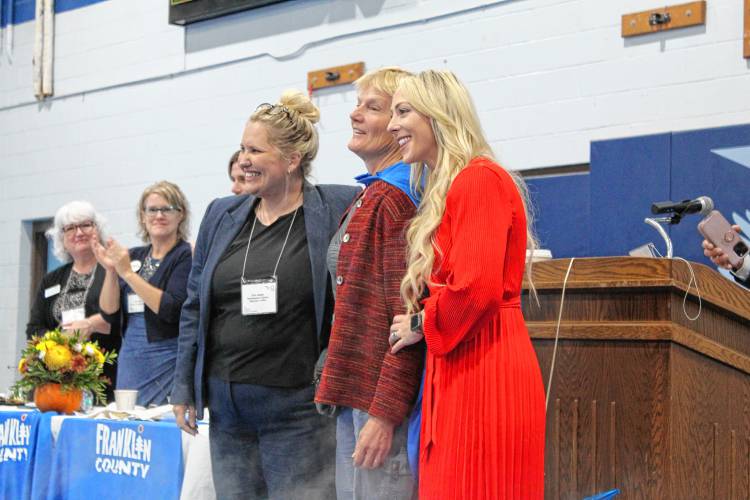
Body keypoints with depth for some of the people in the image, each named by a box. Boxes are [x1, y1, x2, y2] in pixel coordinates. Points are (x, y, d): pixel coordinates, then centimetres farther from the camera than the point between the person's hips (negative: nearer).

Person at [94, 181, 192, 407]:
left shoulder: (186, 256, -5)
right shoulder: (133, 256, 13)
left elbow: (172, 309, -17)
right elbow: (109, 311, 9)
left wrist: (127, 273, -15)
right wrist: (111, 270, -6)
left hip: (168, 359, -6)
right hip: (130, 359, 6)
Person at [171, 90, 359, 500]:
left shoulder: (336, 209, -6)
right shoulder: (221, 215, 9)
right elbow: (194, 307, 14)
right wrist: (184, 387, 12)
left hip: (296, 408, -5)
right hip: (226, 408, 5)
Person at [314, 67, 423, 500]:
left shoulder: (396, 199, -14)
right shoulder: (371, 197, 16)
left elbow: (407, 317, -20)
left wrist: (384, 413, -20)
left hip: (383, 401, -10)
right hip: (354, 396, 10)